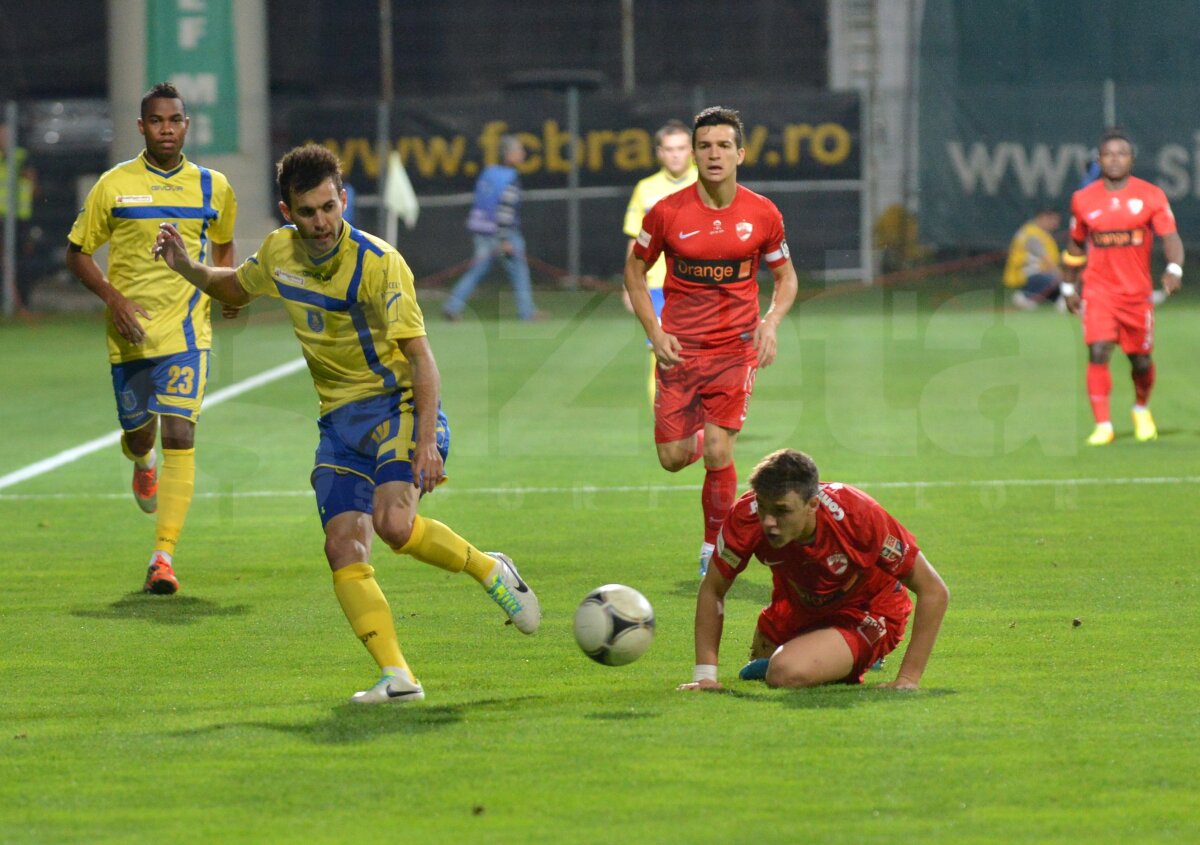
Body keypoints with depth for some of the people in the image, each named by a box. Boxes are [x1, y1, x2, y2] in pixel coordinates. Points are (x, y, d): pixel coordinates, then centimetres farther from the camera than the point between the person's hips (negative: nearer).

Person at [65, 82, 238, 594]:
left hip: (187, 334, 0)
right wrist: (113, 297, -11)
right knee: (139, 433, 12)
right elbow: (77, 253, 5)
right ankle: (141, 463, 53)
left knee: (179, 437, -15)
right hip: (130, 335, 0)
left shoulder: (212, 187, 4)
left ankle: (164, 555, -16)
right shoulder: (114, 185, -1)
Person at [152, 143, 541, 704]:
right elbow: (236, 289, 26)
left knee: (393, 524, -28)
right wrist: (189, 269, 7)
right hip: (339, 420, 6)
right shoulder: (278, 253, 2)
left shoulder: (378, 263, -17)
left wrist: (426, 439, -29)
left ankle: (489, 571, -1)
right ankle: (397, 677, -13)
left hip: (398, 406, -6)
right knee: (343, 547, -12)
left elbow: (421, 358, -18)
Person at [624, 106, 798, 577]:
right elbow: (635, 269, 8)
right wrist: (654, 332, -4)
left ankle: (714, 550, 7)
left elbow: (785, 277, 11)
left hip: (736, 348, -1)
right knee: (673, 458, 1)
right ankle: (704, 436, 38)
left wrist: (770, 323, -8)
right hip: (679, 349, 1)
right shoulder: (668, 212, -6)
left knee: (718, 454, -11)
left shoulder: (762, 215, -3)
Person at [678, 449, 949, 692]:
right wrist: (705, 675, -17)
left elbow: (934, 592, -30)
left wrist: (908, 680, -31)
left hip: (867, 613, -5)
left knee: (786, 674, -26)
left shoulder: (857, 515, -38)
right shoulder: (747, 517, -30)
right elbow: (712, 590, -12)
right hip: (799, 607, 5)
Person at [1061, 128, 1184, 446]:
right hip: (1098, 289, 0)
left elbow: (1170, 237, -10)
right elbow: (1075, 245, 16)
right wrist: (1069, 286, 18)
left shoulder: (1151, 196, -3)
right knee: (1098, 353, -16)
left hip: (1138, 290, 0)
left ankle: (1142, 409, 39)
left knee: (1141, 360, 9)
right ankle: (1103, 425, -13)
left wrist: (1174, 268, -28)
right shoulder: (1083, 199, 3)